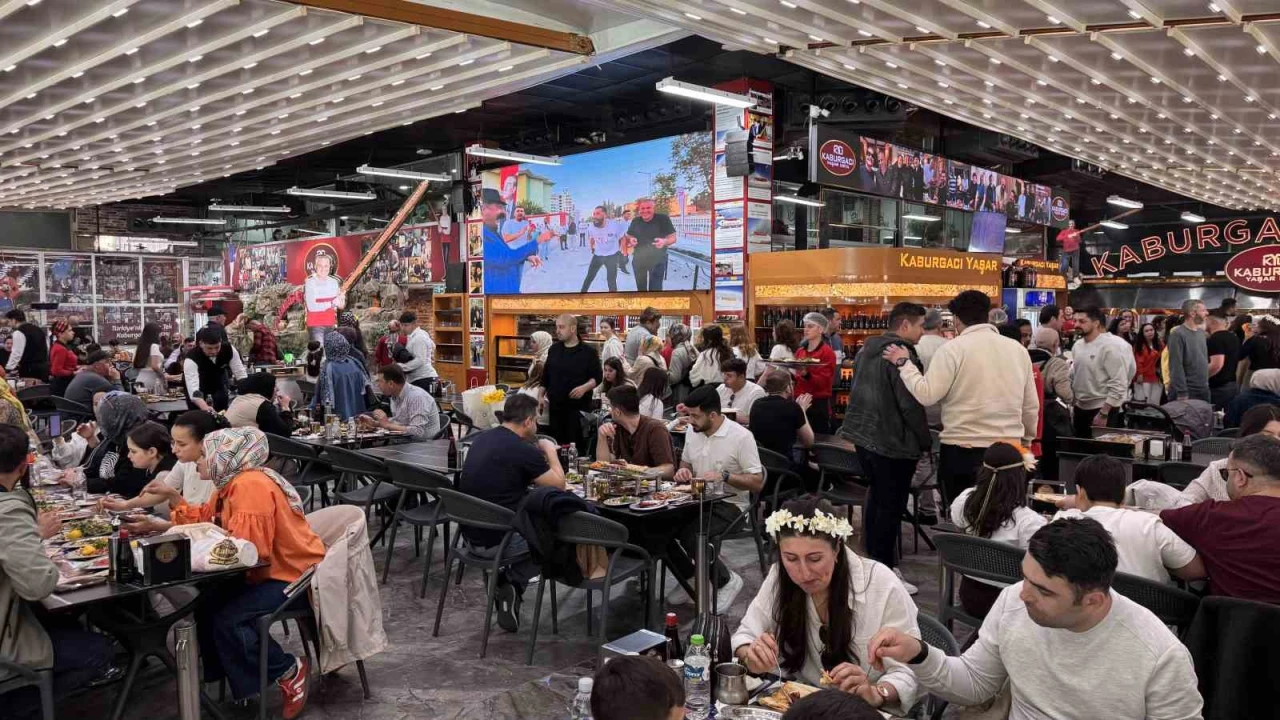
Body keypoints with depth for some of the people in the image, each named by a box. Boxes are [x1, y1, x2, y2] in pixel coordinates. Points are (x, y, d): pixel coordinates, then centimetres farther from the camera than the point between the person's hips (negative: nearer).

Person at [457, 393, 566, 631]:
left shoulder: (481, 439, 6)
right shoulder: (523, 450, -18)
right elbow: (559, 485, -7)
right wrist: (551, 452, 8)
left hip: (470, 535, 7)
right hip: (496, 542, -7)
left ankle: (507, 584, 18)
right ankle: (512, 584, 6)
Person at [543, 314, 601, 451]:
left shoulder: (588, 351, -4)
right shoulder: (554, 349, 9)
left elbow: (598, 377, -5)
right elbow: (546, 375, 17)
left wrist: (584, 387, -22)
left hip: (579, 406, -4)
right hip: (556, 405, 4)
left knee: (576, 443, -5)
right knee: (556, 443, 7)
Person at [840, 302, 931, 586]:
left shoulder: (866, 350, 11)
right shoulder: (902, 355, -18)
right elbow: (911, 405, -21)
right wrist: (926, 441, -9)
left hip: (863, 435, 9)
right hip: (894, 443, -9)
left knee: (876, 497, 20)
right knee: (891, 507, -1)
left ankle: (874, 561, 30)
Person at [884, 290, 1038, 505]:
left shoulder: (952, 349, -9)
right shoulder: (1018, 350, 6)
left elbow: (926, 395, -15)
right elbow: (1031, 406, 10)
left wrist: (903, 363, -2)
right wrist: (1026, 440, 26)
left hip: (963, 450, -4)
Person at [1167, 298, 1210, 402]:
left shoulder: (1201, 332, 12)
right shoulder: (1178, 334, -13)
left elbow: (1205, 359, 19)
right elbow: (1176, 366, -17)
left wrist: (1206, 384, 13)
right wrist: (1182, 393, -21)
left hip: (1203, 390, 8)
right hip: (1187, 391, -8)